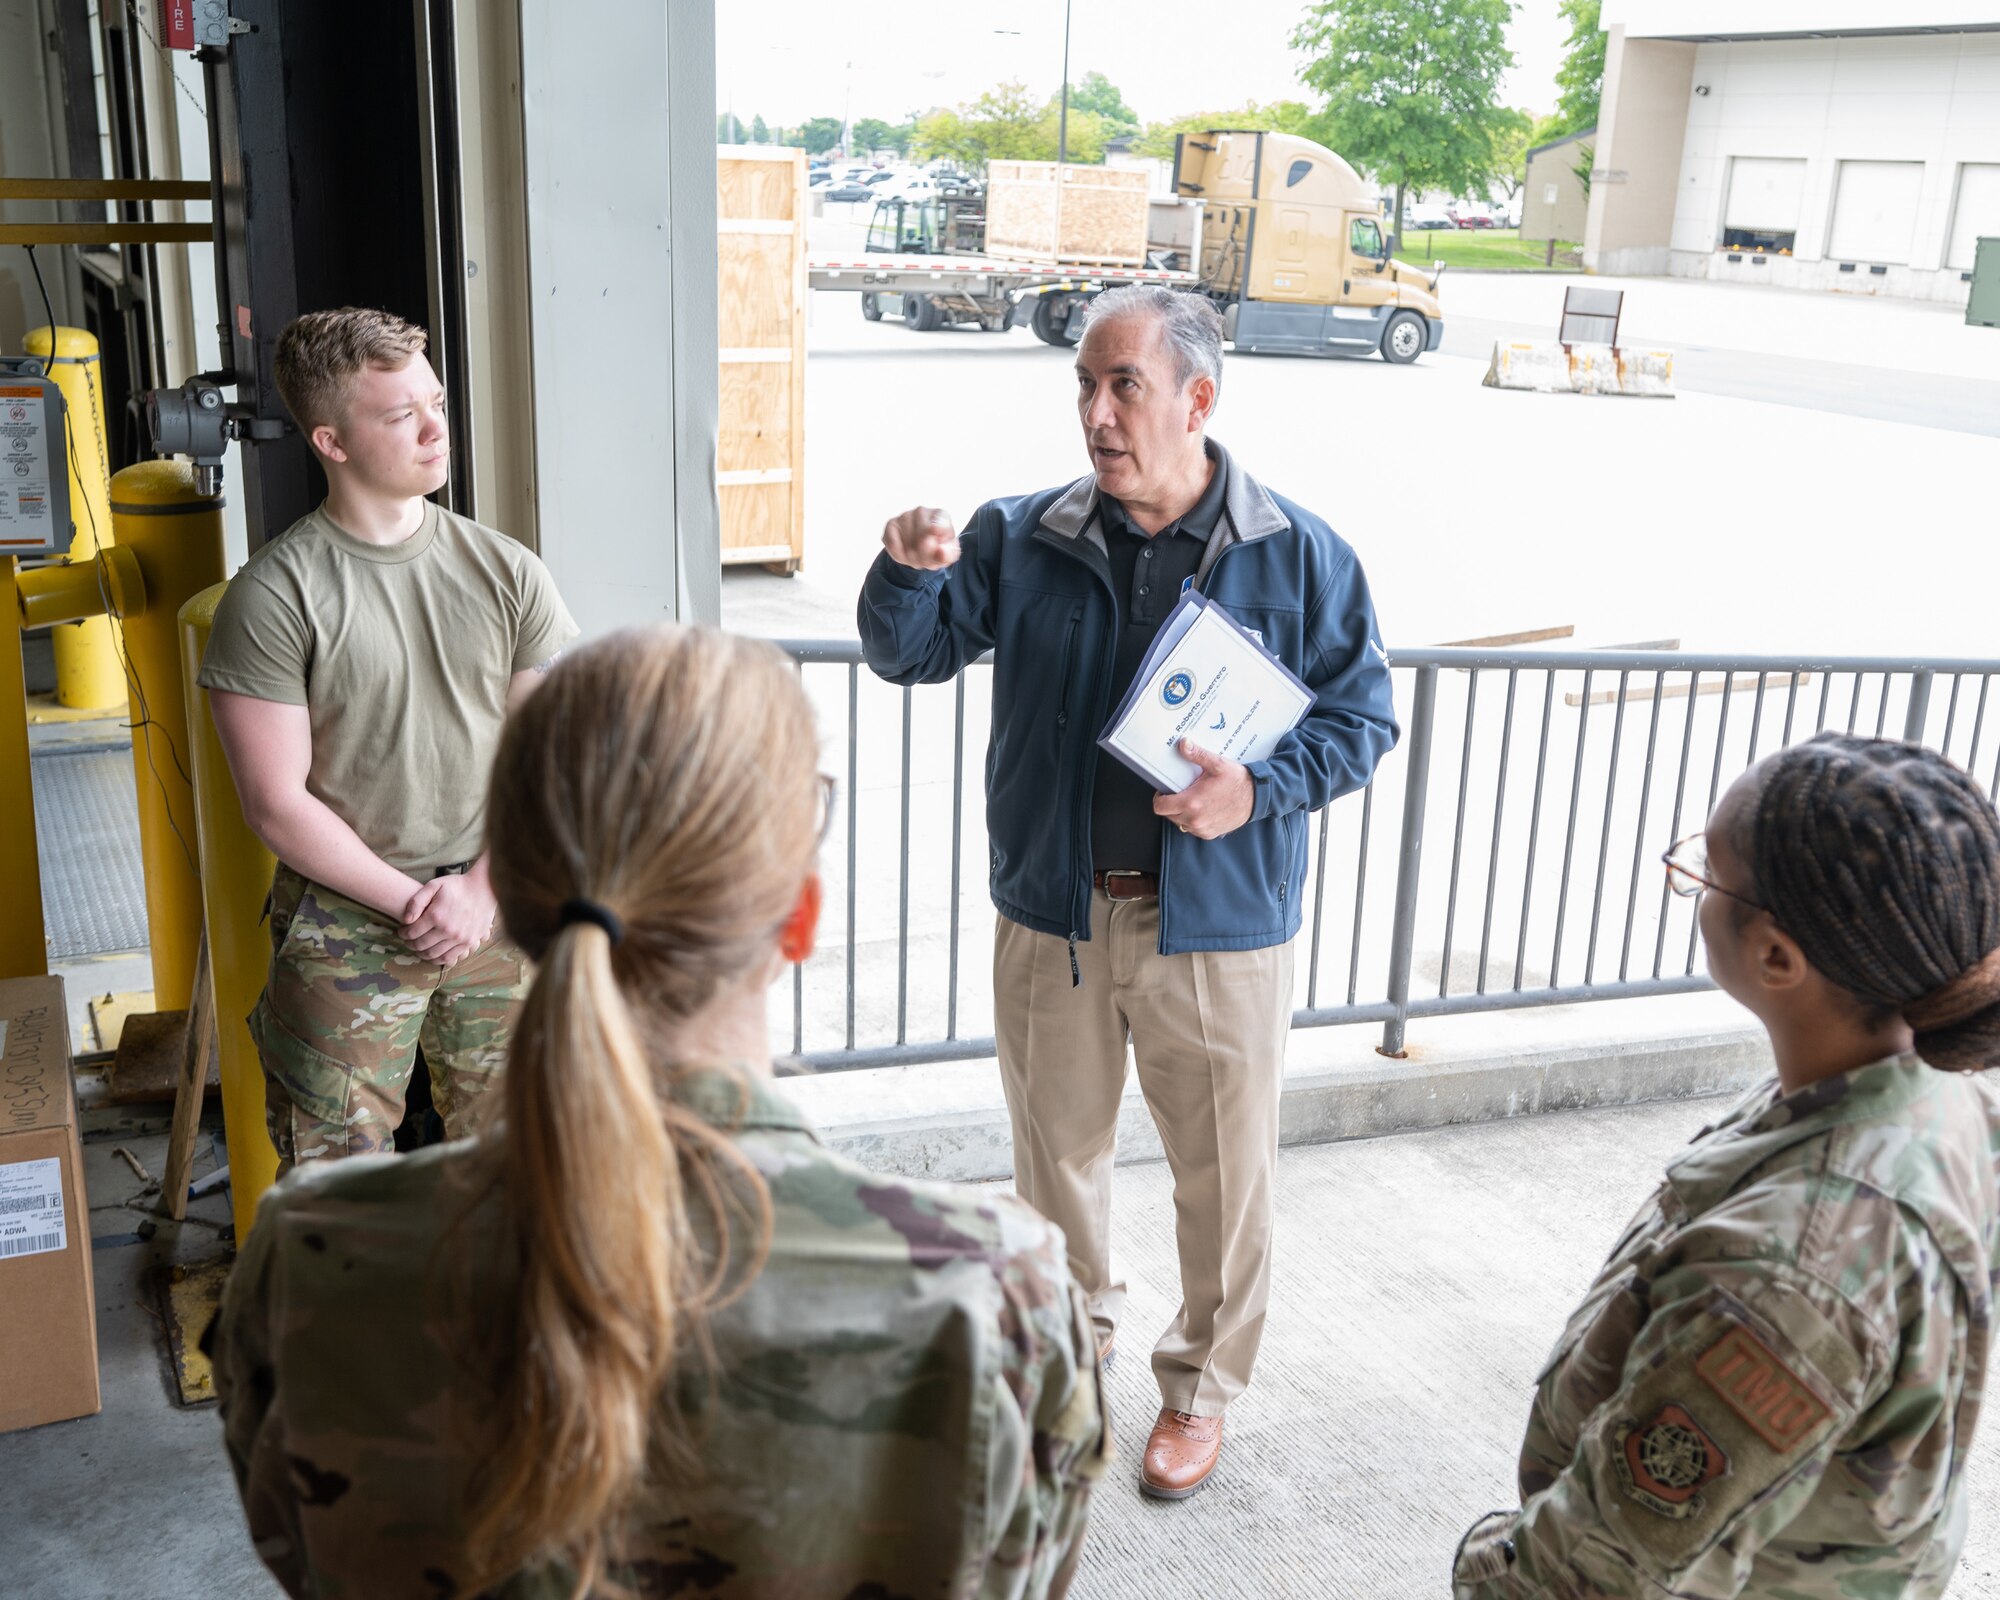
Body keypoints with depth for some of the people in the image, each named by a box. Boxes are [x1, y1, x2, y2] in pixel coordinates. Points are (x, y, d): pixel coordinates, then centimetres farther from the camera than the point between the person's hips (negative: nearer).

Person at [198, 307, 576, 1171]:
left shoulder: (506, 570, 1)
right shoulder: (272, 596, -10)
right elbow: (277, 804, -11)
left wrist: (480, 890, -8)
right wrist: (413, 902, -11)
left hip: (498, 911, 3)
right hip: (346, 925, -3)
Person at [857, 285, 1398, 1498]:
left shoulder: (1298, 557, -6)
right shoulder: (1021, 540, -1)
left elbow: (1364, 715, -2)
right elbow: (910, 654, 1)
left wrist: (1259, 789, -20)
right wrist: (907, 573, -21)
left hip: (1218, 929, -2)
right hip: (1052, 916, 2)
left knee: (1225, 1172, 11)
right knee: (1055, 1149, 19)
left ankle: (1203, 1387, 35)